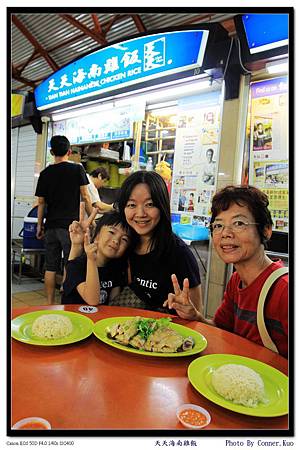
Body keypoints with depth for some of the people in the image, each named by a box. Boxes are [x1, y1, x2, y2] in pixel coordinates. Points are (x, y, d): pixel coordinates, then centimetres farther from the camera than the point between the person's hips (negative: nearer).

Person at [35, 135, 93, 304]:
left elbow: (41, 202, 9)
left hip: (51, 226, 4)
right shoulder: (77, 169, -1)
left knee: (51, 267, 9)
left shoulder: (45, 173, 8)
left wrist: (40, 225, 16)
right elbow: (85, 197, -3)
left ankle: (50, 303, 16)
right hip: (70, 224, -4)